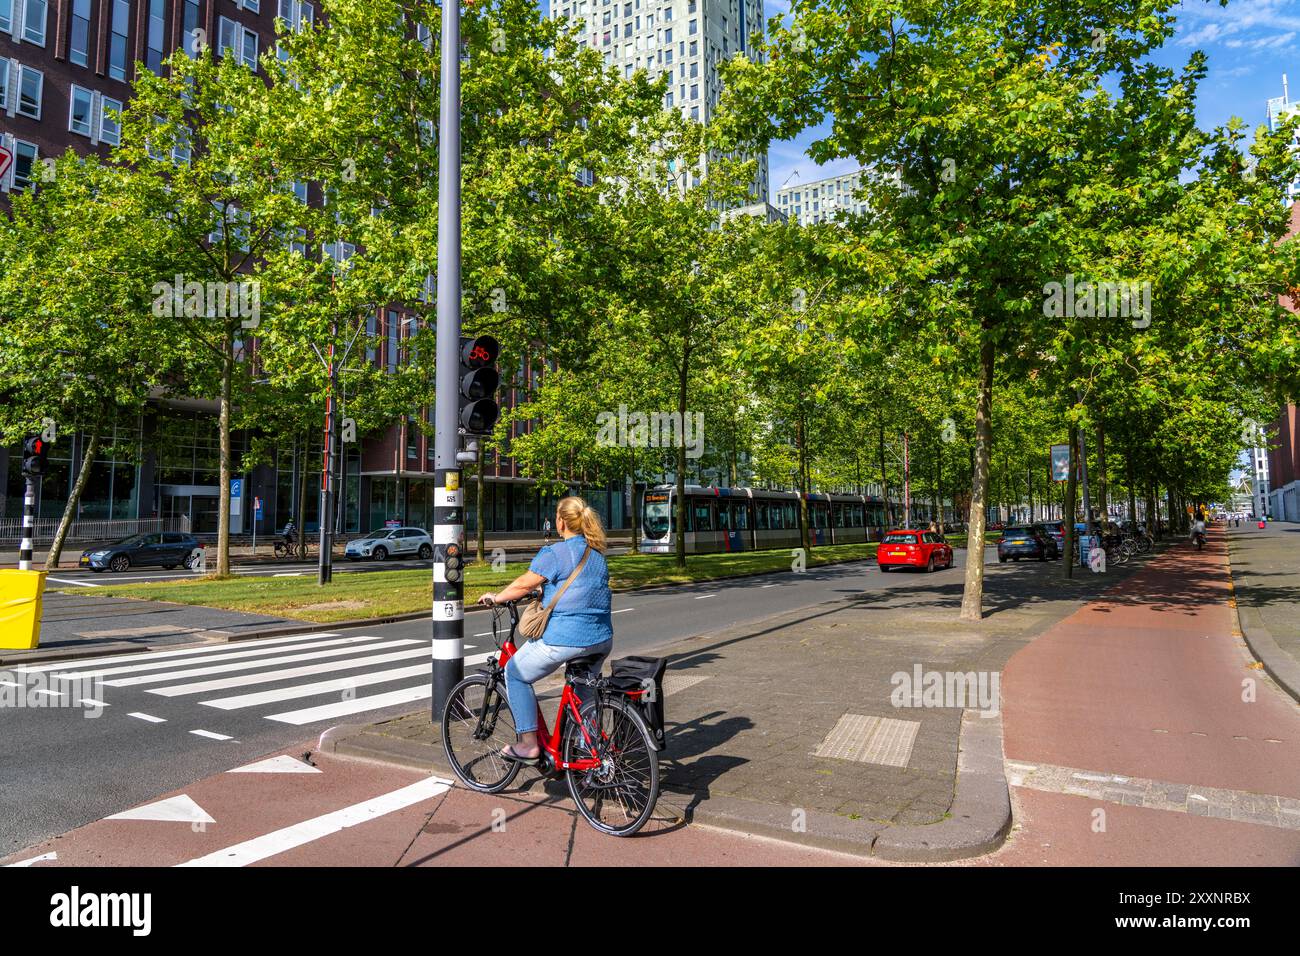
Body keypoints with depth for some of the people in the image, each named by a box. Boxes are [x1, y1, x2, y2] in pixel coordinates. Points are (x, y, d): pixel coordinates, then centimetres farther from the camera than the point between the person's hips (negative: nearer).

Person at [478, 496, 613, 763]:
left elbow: (525, 583, -9)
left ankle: (528, 744, 11)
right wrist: (545, 592, 35)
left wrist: (495, 597, 7)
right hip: (602, 640, 8)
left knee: (515, 673, 12)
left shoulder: (554, 553, -11)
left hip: (565, 638, -7)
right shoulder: (597, 554, 14)